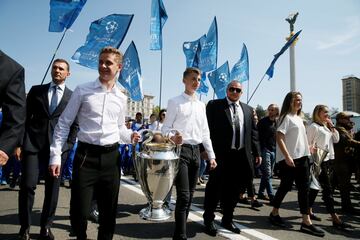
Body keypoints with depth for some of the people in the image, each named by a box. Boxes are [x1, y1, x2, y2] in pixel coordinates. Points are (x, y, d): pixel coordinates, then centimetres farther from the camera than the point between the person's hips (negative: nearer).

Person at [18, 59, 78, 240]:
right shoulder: (36, 90, 11)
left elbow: (75, 125, 7)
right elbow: (25, 117, 10)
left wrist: (68, 146, -2)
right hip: (32, 143, 1)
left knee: (52, 188, 6)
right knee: (27, 185, -3)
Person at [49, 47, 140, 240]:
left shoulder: (121, 97, 9)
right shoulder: (82, 91, 0)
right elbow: (63, 124, 1)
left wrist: (130, 136, -1)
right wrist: (55, 155, -5)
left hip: (111, 157, 3)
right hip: (86, 155, -3)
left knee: (109, 212, 14)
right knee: (79, 212, 1)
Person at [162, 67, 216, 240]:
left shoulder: (201, 105, 14)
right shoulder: (175, 102, -2)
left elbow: (205, 133, 15)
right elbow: (165, 127, -5)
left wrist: (211, 155, 11)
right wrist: (172, 137, -28)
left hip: (196, 150, 6)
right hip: (181, 150, -6)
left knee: (190, 195, 12)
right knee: (183, 195, -10)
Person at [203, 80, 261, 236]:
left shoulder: (248, 109, 15)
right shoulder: (214, 105, 0)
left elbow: (253, 133, 14)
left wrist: (257, 153, 9)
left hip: (241, 155, 5)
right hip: (221, 154, -5)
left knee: (234, 189, 15)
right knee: (215, 188, 4)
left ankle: (227, 219, 32)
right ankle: (208, 220, 21)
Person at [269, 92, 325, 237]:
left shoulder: (299, 118, 16)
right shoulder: (286, 117, -9)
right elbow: (279, 138, -17)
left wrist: (308, 149, 14)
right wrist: (287, 156, -23)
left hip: (302, 158, 8)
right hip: (289, 159, -8)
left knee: (304, 188, 5)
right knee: (286, 186, 1)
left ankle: (306, 222, 11)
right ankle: (274, 214, 19)